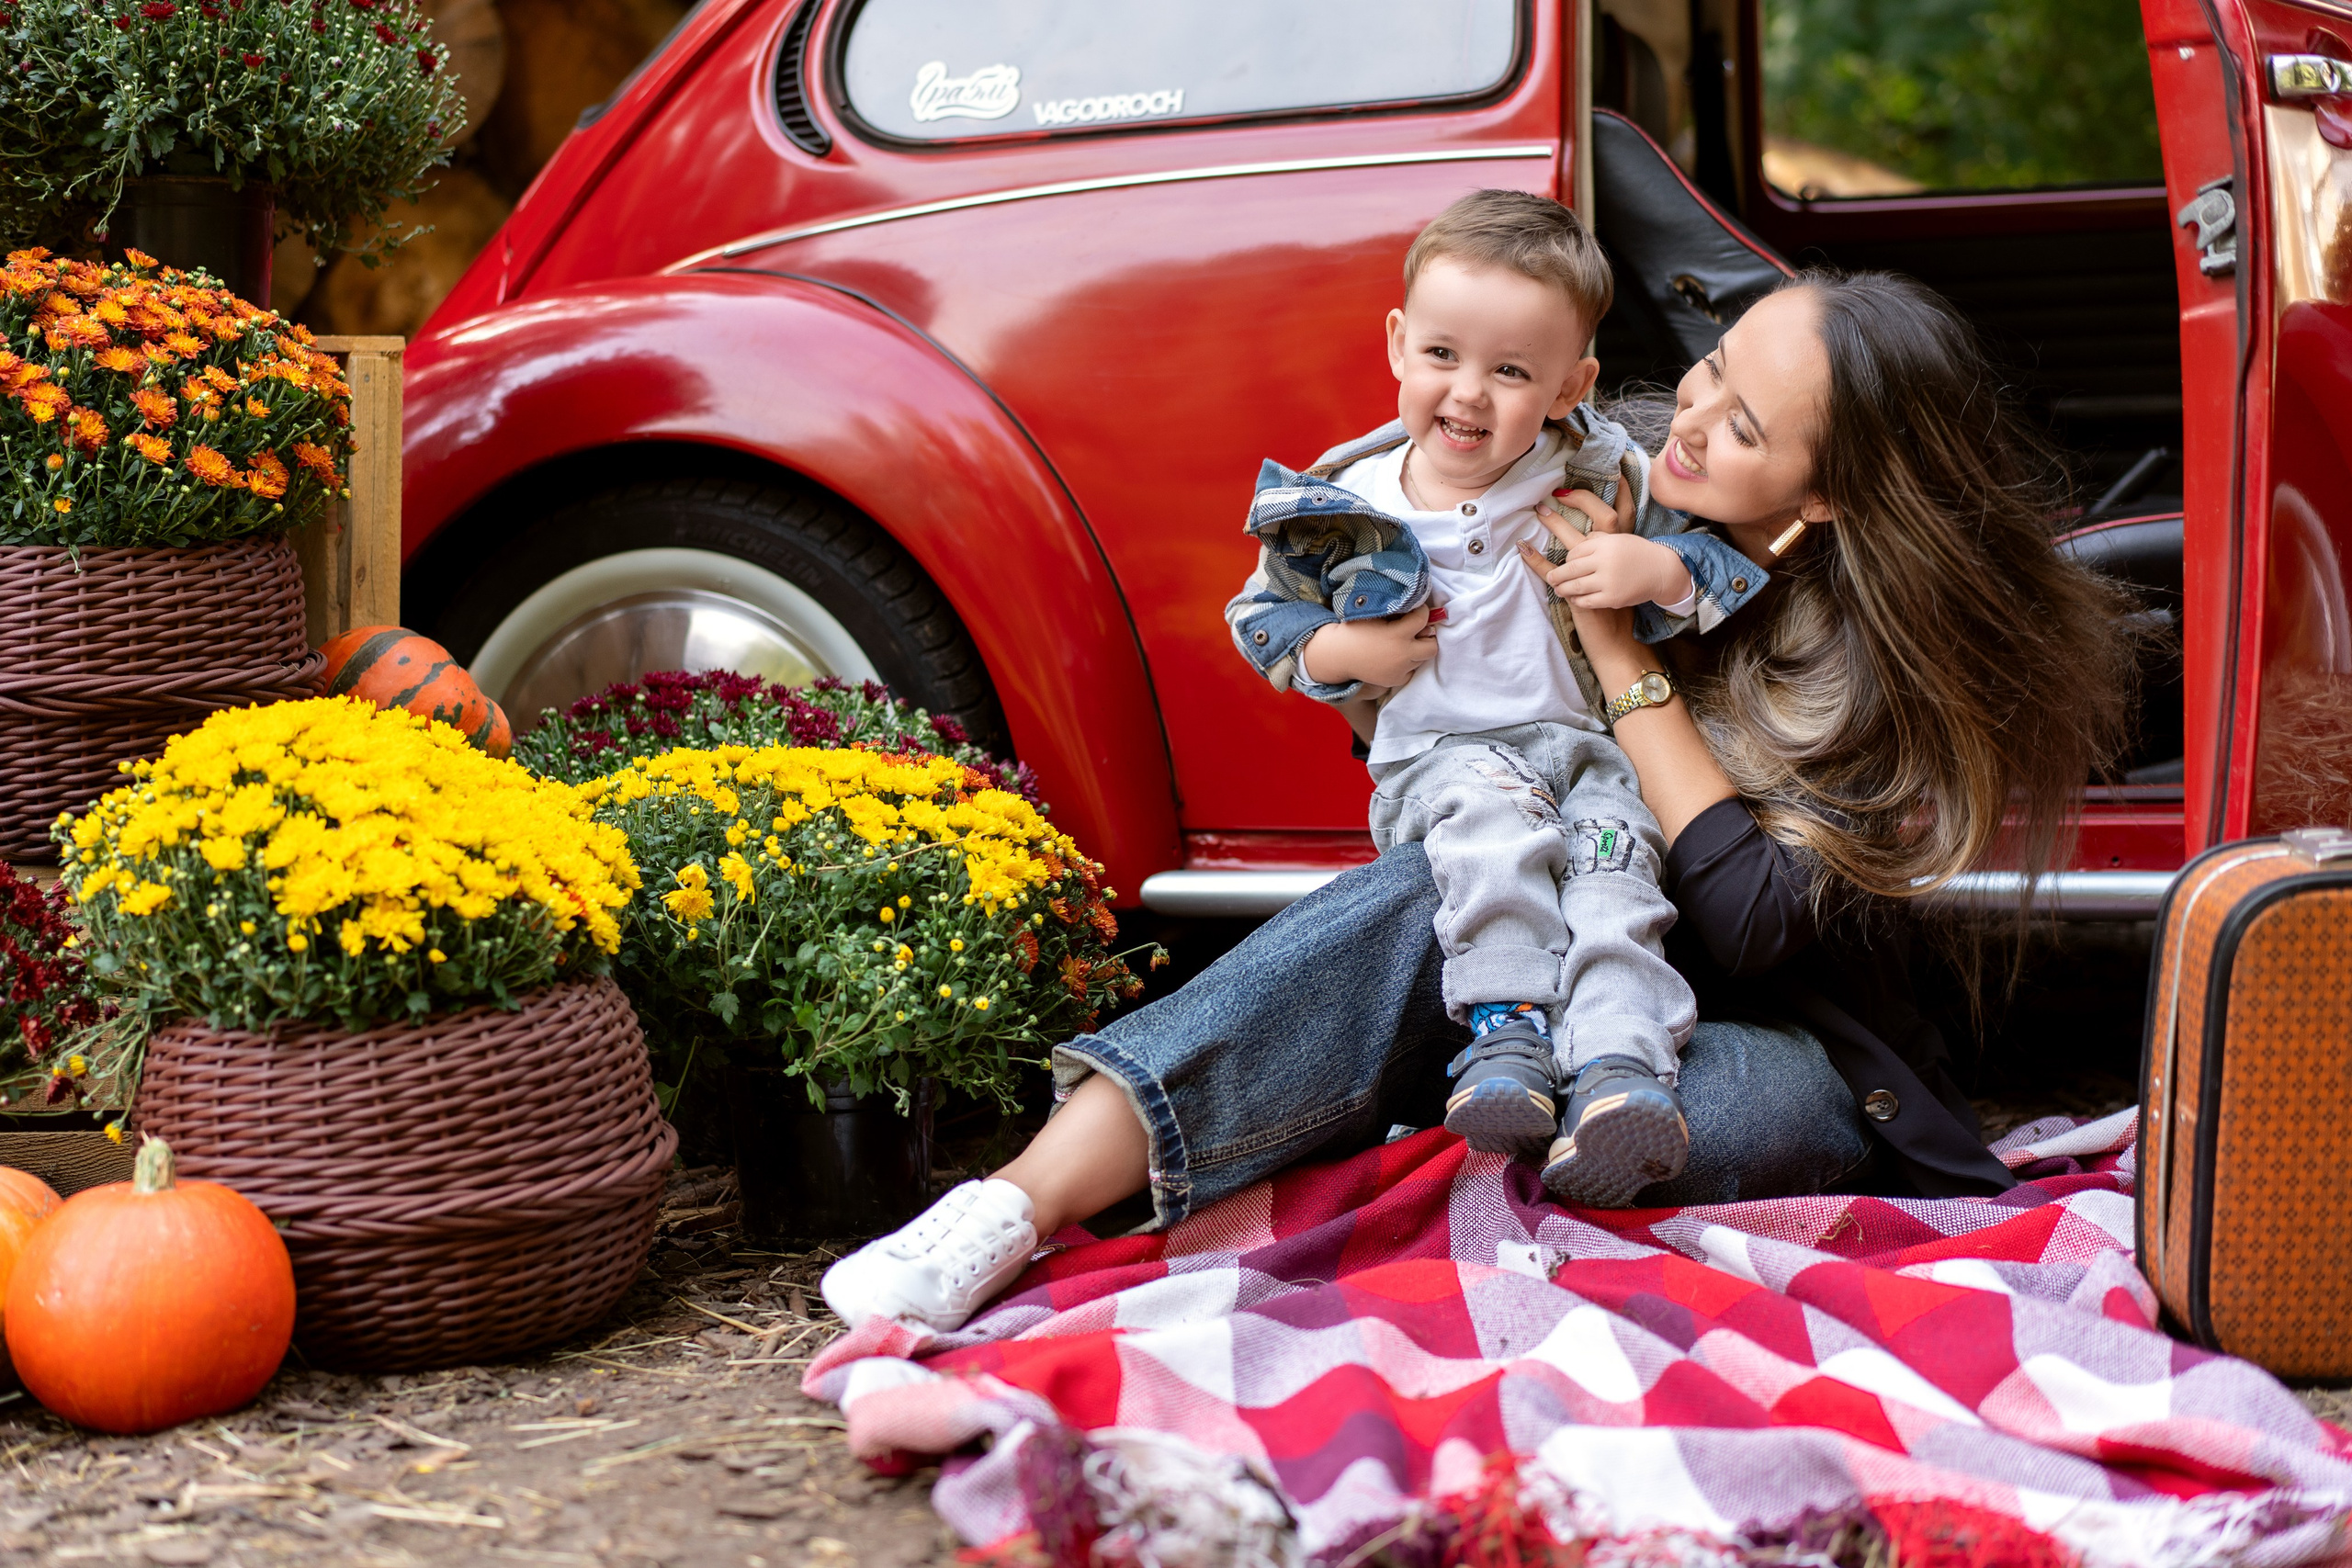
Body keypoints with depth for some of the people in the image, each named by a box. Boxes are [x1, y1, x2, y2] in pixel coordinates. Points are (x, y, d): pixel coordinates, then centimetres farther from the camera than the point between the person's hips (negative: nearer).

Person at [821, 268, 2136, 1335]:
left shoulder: (1897, 653, -15)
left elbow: (1753, 922, -23)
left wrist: (1620, 654, -22)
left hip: (1801, 1060, -3)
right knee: (1422, 906, -31)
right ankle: (1029, 1199, -47)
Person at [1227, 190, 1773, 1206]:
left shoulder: (1600, 479, 2)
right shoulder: (1344, 503, 3)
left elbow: (1724, 559, 8)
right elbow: (1260, 615, 15)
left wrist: (1659, 571, -15)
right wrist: (1337, 651, -5)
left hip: (1590, 748, 1)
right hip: (1435, 758, -1)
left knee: (1612, 860, -29)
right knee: (1494, 816, -35)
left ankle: (1621, 1064, -43)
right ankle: (1508, 1029, -37)